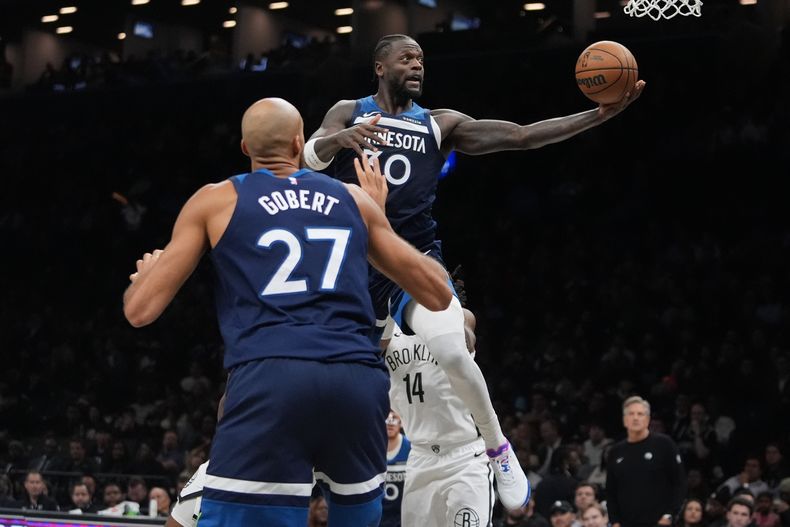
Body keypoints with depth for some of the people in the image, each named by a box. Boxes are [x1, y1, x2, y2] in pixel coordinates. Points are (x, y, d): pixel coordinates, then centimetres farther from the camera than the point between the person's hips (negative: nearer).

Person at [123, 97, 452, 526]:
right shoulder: (355, 200, 23)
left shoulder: (214, 201, 16)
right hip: (357, 379, 3)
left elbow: (140, 311, 13)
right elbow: (438, 296, 28)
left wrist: (145, 273, 38)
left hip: (270, 379, -3)